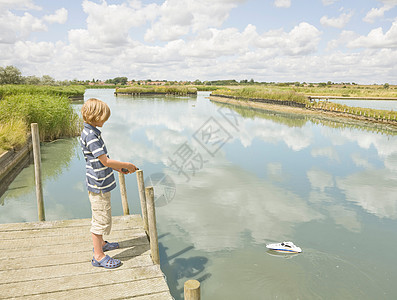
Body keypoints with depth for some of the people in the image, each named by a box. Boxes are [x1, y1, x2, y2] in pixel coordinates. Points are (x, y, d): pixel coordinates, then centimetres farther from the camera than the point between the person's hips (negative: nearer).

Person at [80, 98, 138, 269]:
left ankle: (100, 243, 42)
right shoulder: (90, 135, -22)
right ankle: (98, 256, 11)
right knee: (101, 218, -1)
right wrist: (126, 165, -13)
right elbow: (105, 160, -24)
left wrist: (118, 168, 12)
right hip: (98, 185, -11)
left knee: (101, 216, 24)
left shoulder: (92, 132, 10)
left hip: (101, 183, 11)